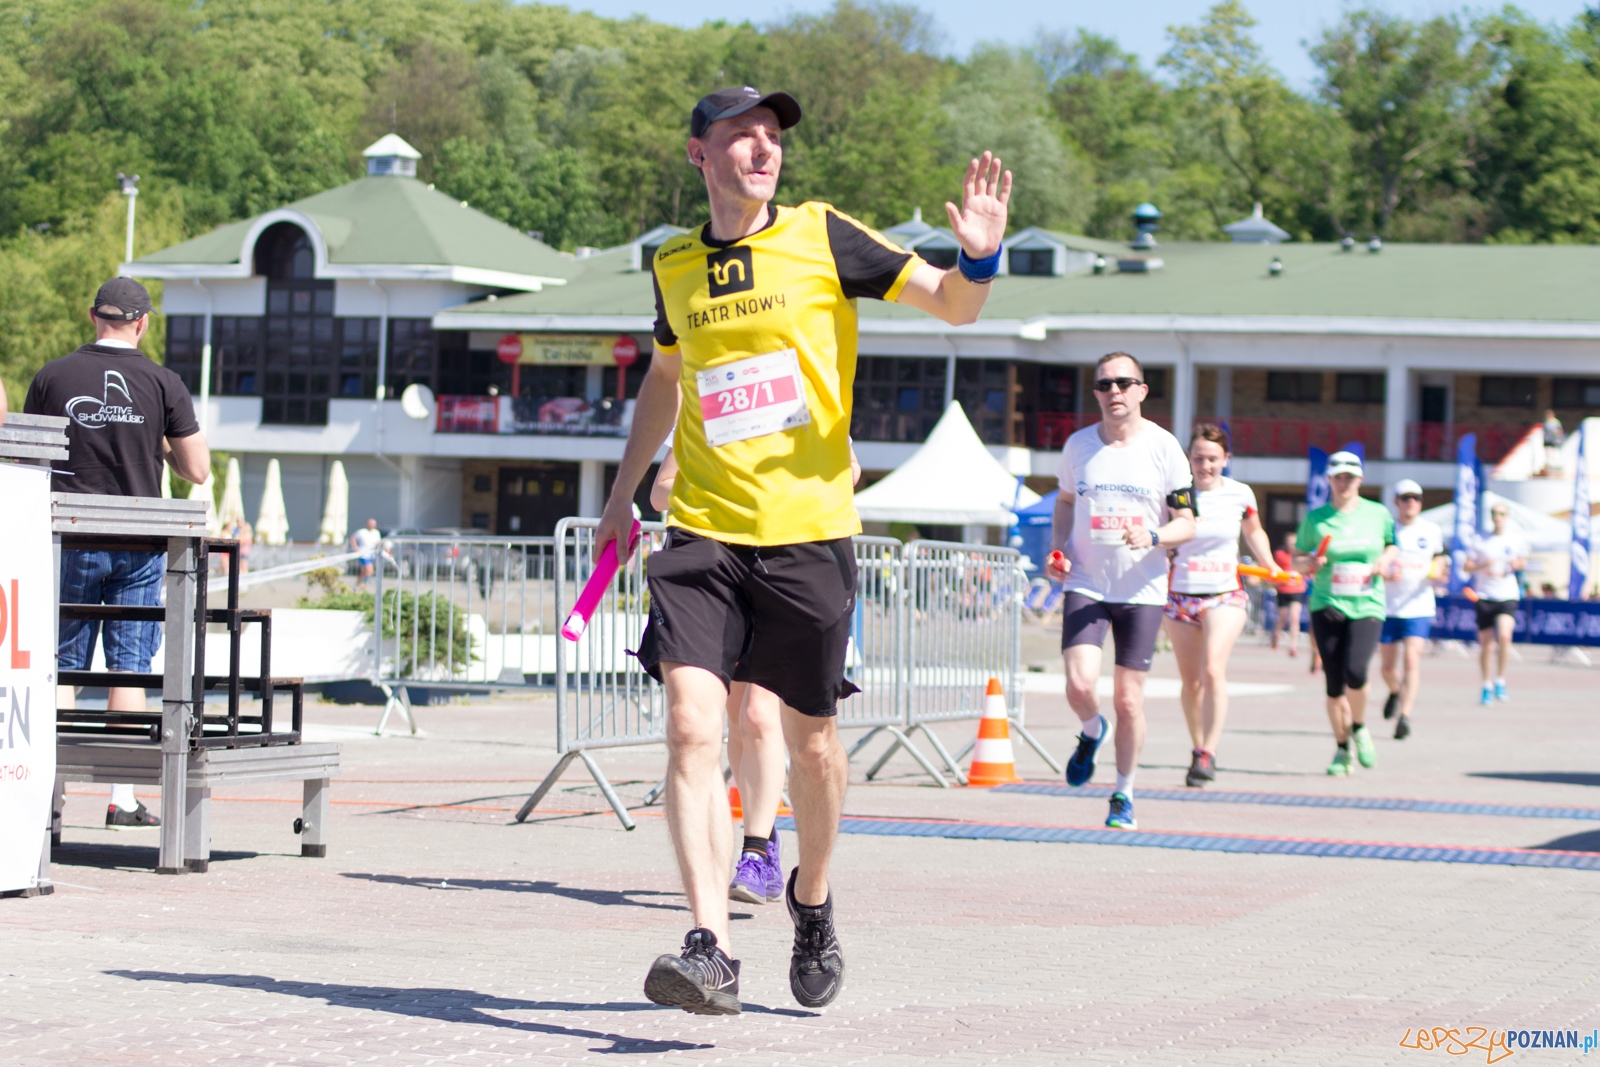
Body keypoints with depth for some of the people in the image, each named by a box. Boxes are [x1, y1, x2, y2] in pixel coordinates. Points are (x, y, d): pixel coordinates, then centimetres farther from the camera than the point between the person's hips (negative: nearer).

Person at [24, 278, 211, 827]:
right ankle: (123, 798, 2)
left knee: (63, 666, 7)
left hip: (70, 540, 0)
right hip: (138, 545, 0)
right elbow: (197, 470, 0)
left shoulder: (52, 377, -1)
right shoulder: (163, 383, -3)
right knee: (129, 668, 4)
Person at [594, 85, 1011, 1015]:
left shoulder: (822, 237, -1)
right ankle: (712, 949, -19)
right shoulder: (674, 266, 9)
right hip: (702, 531, 2)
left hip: (809, 530, -2)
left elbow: (953, 307, 1)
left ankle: (813, 902, 35)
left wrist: (978, 257, -22)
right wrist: (625, 493, 28)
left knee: (812, 741, 8)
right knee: (692, 725, -15)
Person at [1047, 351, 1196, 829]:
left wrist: (1153, 538, -21)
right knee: (1080, 685, -16)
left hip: (1142, 591, -1)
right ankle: (1091, 733, 20)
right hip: (1085, 585, 1)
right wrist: (1058, 549, 3)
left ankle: (1123, 795, 19)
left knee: (1128, 700, 1)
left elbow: (1187, 522, 0)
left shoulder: (1164, 448, -4)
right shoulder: (1078, 445, 3)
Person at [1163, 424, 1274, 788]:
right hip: (1181, 595, 1)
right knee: (1190, 680, 9)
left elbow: (1254, 531, 19)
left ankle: (1208, 754, -17)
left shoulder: (1240, 494, -1)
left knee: (1213, 670, -21)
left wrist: (1270, 565, 9)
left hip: (1225, 596, -1)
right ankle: (1197, 747, 29)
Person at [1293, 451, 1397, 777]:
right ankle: (1342, 748, 17)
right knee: (1333, 684, -1)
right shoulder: (1316, 518, 4)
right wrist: (1310, 562, -10)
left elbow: (1393, 544, 22)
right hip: (1327, 606, 1)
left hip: (1367, 606, -1)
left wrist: (1386, 558, 1)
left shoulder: (1378, 514, 6)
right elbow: (1297, 560, 11)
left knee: (1355, 671, -22)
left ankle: (1359, 728, 7)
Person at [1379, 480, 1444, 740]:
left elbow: (1439, 558, 15)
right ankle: (1395, 692, 44)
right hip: (1387, 608, 1)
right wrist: (1386, 575, -21)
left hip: (1418, 608, -1)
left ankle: (1405, 717, -19)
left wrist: (1435, 571, -8)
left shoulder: (1432, 531, 3)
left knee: (1412, 659, -17)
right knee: (1388, 665, 10)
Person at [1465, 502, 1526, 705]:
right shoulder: (1481, 541, 6)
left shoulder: (1517, 541, 6)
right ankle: (1487, 686, 21)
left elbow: (1523, 560, 21)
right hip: (1484, 596, 1)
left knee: (1504, 635, -24)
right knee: (1486, 644, 4)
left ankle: (1500, 681, -11)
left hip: (1508, 597, -1)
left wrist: (1519, 563, -2)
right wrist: (1483, 566, -13)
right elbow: (1466, 567, 5)